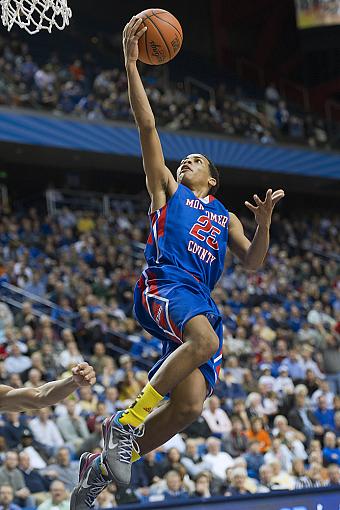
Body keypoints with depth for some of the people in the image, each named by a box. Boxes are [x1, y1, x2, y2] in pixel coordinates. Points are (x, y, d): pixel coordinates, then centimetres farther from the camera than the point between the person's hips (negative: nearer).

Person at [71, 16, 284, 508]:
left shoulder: (225, 216, 31)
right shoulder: (167, 189, 21)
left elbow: (253, 262, 18)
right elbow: (148, 126, 12)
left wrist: (264, 221, 1)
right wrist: (131, 63, 5)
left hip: (201, 299, 5)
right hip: (163, 283, -5)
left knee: (188, 406, -10)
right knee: (206, 339, -36)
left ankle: (104, 465, 5)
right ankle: (126, 421, -28)